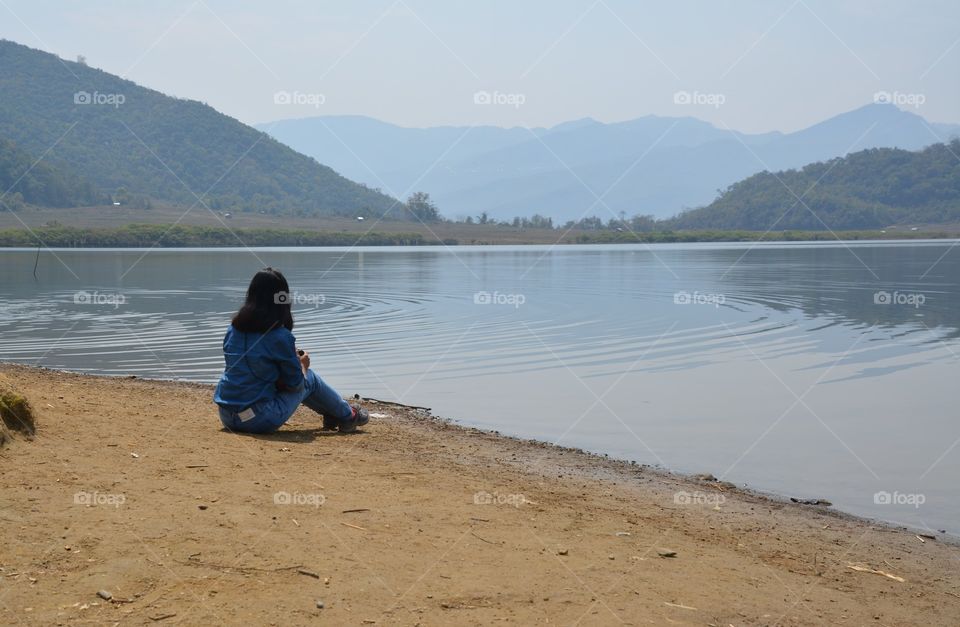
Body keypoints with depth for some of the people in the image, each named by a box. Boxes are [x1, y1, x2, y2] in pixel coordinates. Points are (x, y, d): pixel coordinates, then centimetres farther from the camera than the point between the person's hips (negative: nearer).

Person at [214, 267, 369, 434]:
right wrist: (303, 365, 15)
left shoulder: (233, 328, 3)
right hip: (260, 422, -7)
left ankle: (332, 414, 44)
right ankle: (347, 417, 35)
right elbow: (296, 384, -6)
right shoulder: (280, 336, -15)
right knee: (310, 378, 15)